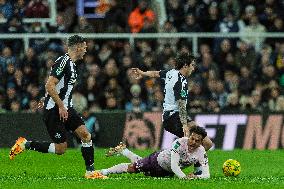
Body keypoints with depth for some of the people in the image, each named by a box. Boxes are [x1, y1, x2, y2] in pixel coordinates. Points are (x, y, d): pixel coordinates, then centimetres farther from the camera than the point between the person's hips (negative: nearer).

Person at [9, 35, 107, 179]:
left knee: (85, 135, -1)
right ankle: (24, 145, 4)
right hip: (54, 110, -10)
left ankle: (90, 171, 4)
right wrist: (61, 106, -22)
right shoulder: (63, 62, -18)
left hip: (65, 108, 10)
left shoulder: (71, 64, 13)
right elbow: (49, 86, -23)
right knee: (60, 148, -8)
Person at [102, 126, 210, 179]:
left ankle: (123, 150, 52)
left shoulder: (201, 153, -28)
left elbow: (206, 174, -31)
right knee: (131, 168, 9)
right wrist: (184, 177, -57)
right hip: (158, 160, -4)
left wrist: (196, 176, -52)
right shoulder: (180, 143, -37)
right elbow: (174, 166, -42)